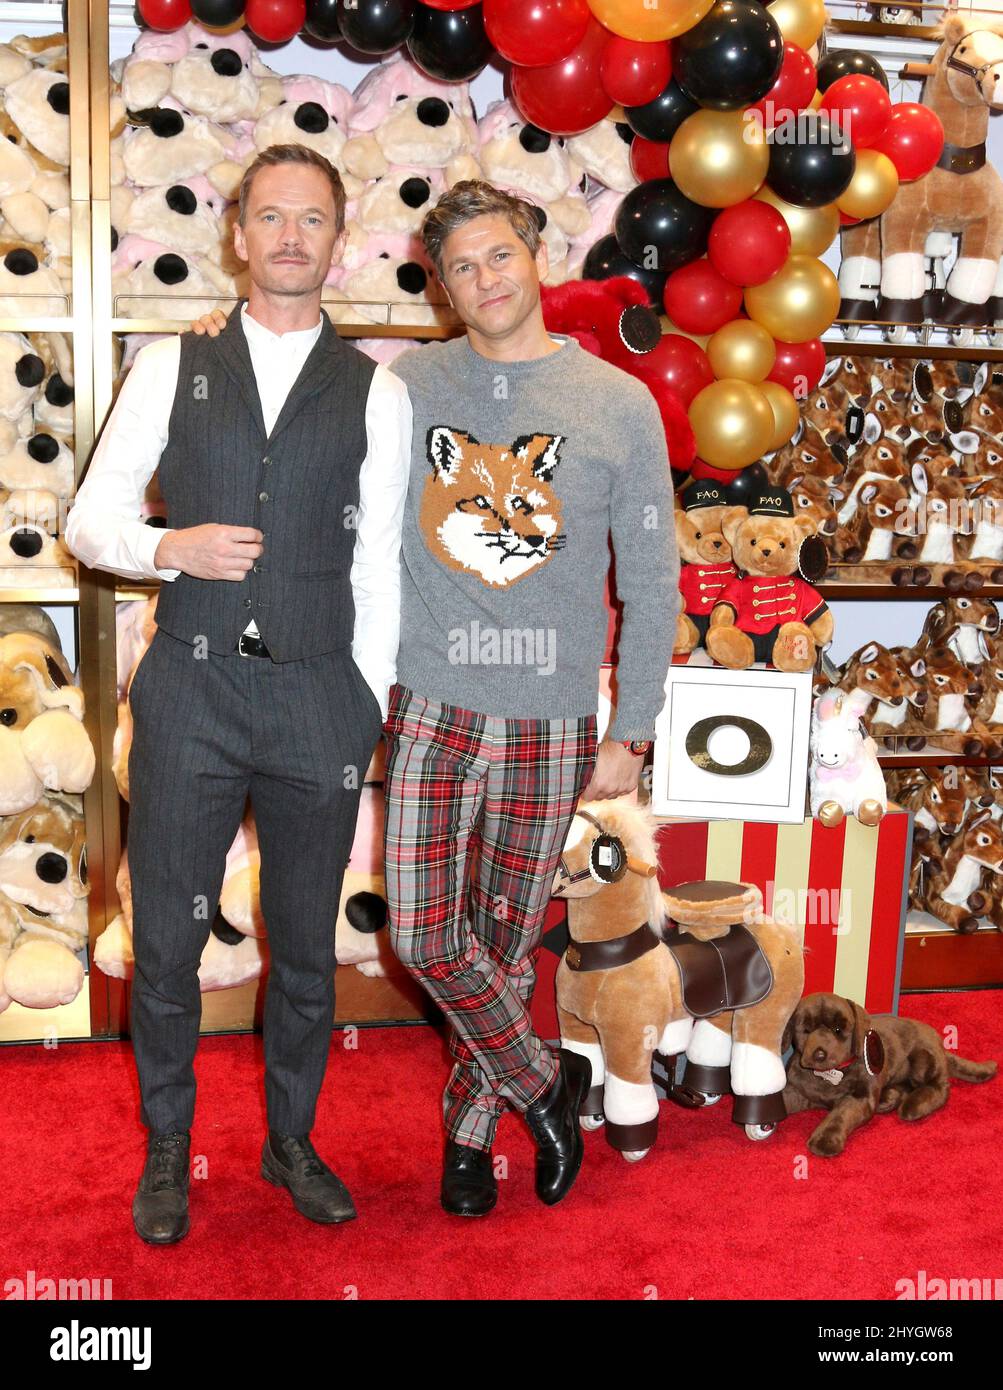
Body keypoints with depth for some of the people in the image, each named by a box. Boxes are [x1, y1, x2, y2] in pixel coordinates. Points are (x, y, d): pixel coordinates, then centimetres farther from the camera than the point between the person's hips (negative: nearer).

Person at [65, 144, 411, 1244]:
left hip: (318, 698, 1)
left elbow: (378, 568, 6)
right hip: (190, 687, 0)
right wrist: (169, 548, -14)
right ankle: (166, 1150, 29)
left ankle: (290, 1142, 34)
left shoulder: (375, 392, 6)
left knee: (307, 946, 12)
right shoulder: (173, 368, 7)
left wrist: (368, 707, 2)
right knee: (165, 940, 7)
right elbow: (89, 521, 6)